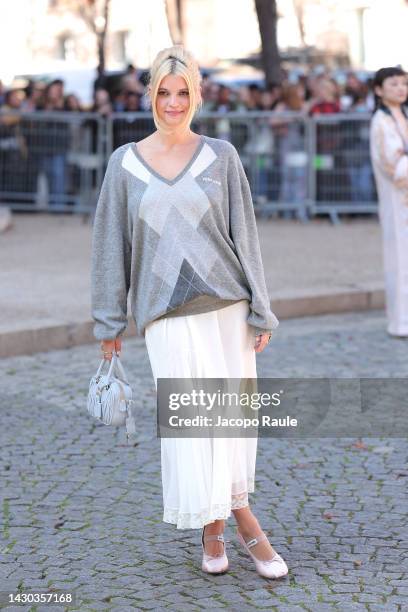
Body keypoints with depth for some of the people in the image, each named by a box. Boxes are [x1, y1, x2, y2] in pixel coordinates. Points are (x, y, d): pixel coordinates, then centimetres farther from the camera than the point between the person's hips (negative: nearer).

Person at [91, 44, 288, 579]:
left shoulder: (221, 156, 3)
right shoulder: (125, 163, 4)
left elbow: (244, 234, 3)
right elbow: (111, 243, 7)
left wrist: (260, 312, -1)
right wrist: (109, 323, 6)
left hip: (226, 304, 1)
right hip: (166, 314, 0)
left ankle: (218, 523, 22)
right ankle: (238, 519, 7)